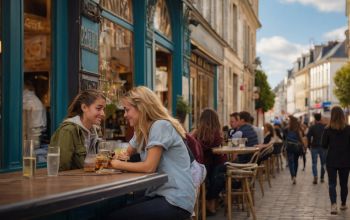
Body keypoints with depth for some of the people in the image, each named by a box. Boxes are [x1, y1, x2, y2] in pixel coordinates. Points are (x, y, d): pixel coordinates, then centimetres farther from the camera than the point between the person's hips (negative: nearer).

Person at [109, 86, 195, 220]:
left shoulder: (161, 125, -14)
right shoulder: (142, 131, 16)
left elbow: (149, 167, -18)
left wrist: (119, 165, -8)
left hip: (176, 200, -9)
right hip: (159, 194, 9)